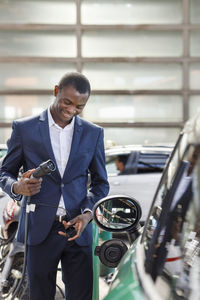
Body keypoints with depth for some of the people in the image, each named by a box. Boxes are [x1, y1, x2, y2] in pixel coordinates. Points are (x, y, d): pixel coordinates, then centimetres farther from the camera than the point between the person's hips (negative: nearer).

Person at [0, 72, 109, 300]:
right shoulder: (24, 128, 2)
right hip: (40, 229, -1)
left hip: (78, 229, 2)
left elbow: (100, 182, 12)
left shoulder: (94, 133, 9)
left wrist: (88, 213, -6)